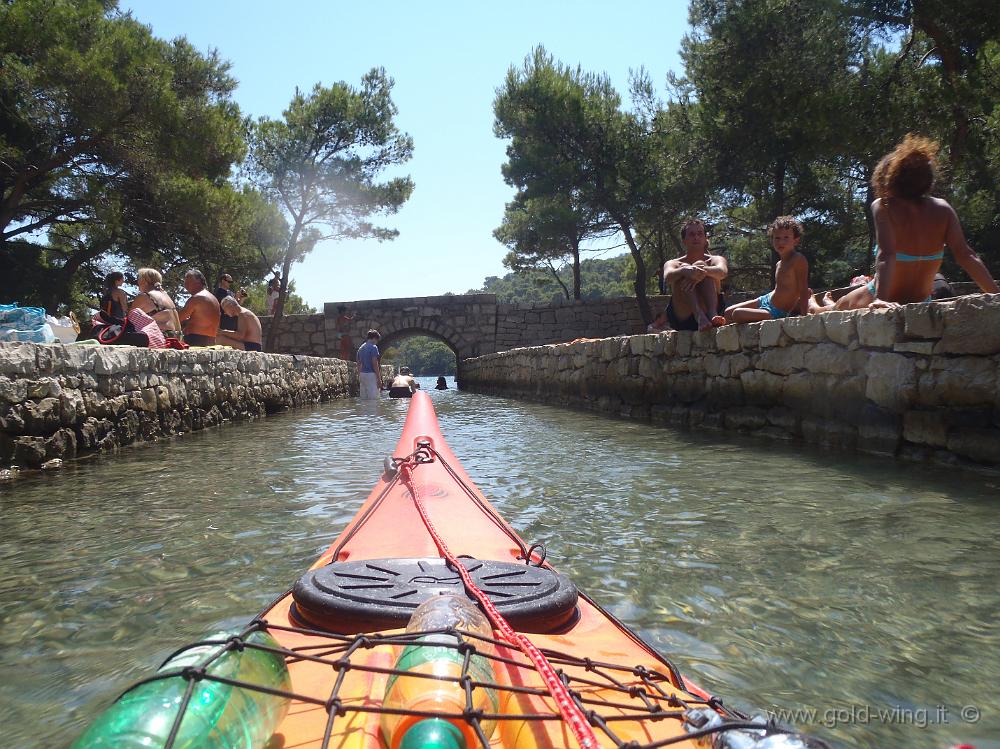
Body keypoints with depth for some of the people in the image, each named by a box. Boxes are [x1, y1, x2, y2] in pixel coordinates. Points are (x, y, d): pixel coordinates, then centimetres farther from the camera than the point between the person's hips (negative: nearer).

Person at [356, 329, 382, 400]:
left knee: (364, 398, 9)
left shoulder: (361, 348, 15)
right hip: (371, 374, -8)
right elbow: (375, 364, -15)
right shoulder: (373, 347, -9)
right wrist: (379, 379, -13)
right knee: (373, 398, -8)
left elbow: (358, 363, 16)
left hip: (362, 375, 8)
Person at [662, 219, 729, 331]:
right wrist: (685, 271, -37)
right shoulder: (673, 263, 13)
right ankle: (700, 316, -44)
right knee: (684, 269, -20)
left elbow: (722, 272, -14)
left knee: (701, 265, -17)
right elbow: (668, 277, -14)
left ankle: (712, 314, -40)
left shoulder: (715, 260, 13)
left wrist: (703, 271, -36)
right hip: (682, 320, 0)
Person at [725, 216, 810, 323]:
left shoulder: (798, 259, -18)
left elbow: (803, 289, -21)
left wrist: (803, 316, -26)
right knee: (728, 312, 11)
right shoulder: (779, 264, 7)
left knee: (736, 314, -15)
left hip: (776, 313, -9)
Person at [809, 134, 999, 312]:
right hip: (920, 304, 4)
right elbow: (966, 256, -13)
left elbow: (886, 254, -29)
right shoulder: (942, 209, -7)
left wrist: (881, 299, -37)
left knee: (833, 310, 30)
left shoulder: (883, 207, -16)